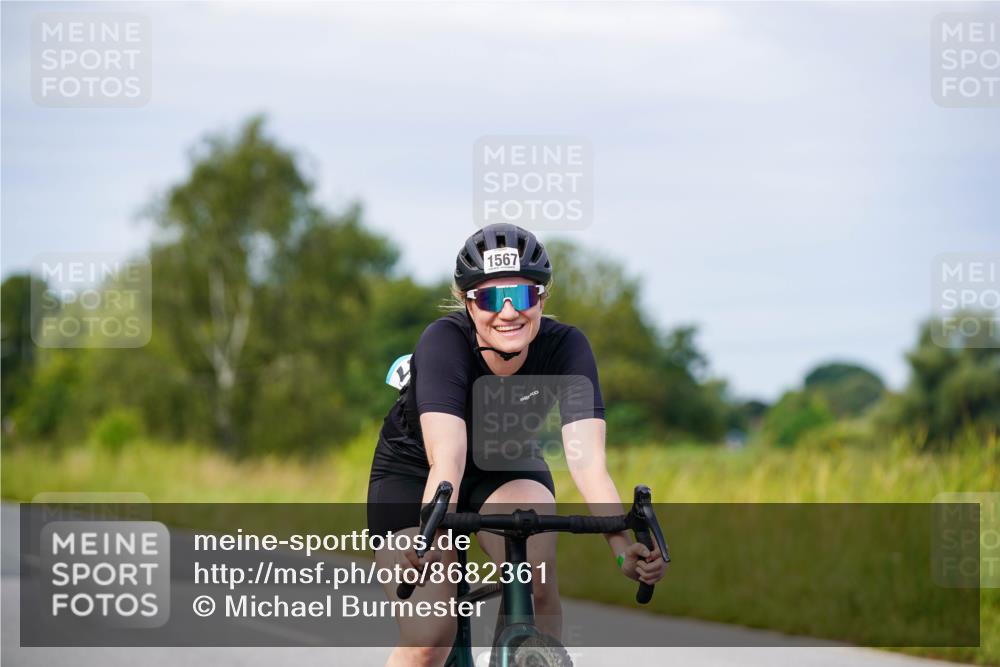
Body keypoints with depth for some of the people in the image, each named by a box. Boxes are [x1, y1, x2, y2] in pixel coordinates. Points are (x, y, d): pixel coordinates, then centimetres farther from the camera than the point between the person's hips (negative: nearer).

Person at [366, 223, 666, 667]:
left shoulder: (565, 347, -25)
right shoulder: (444, 342, -32)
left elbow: (587, 459, -36)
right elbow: (446, 460, -44)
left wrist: (623, 546, -52)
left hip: (506, 470, 2)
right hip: (413, 472, -2)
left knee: (535, 566, -31)